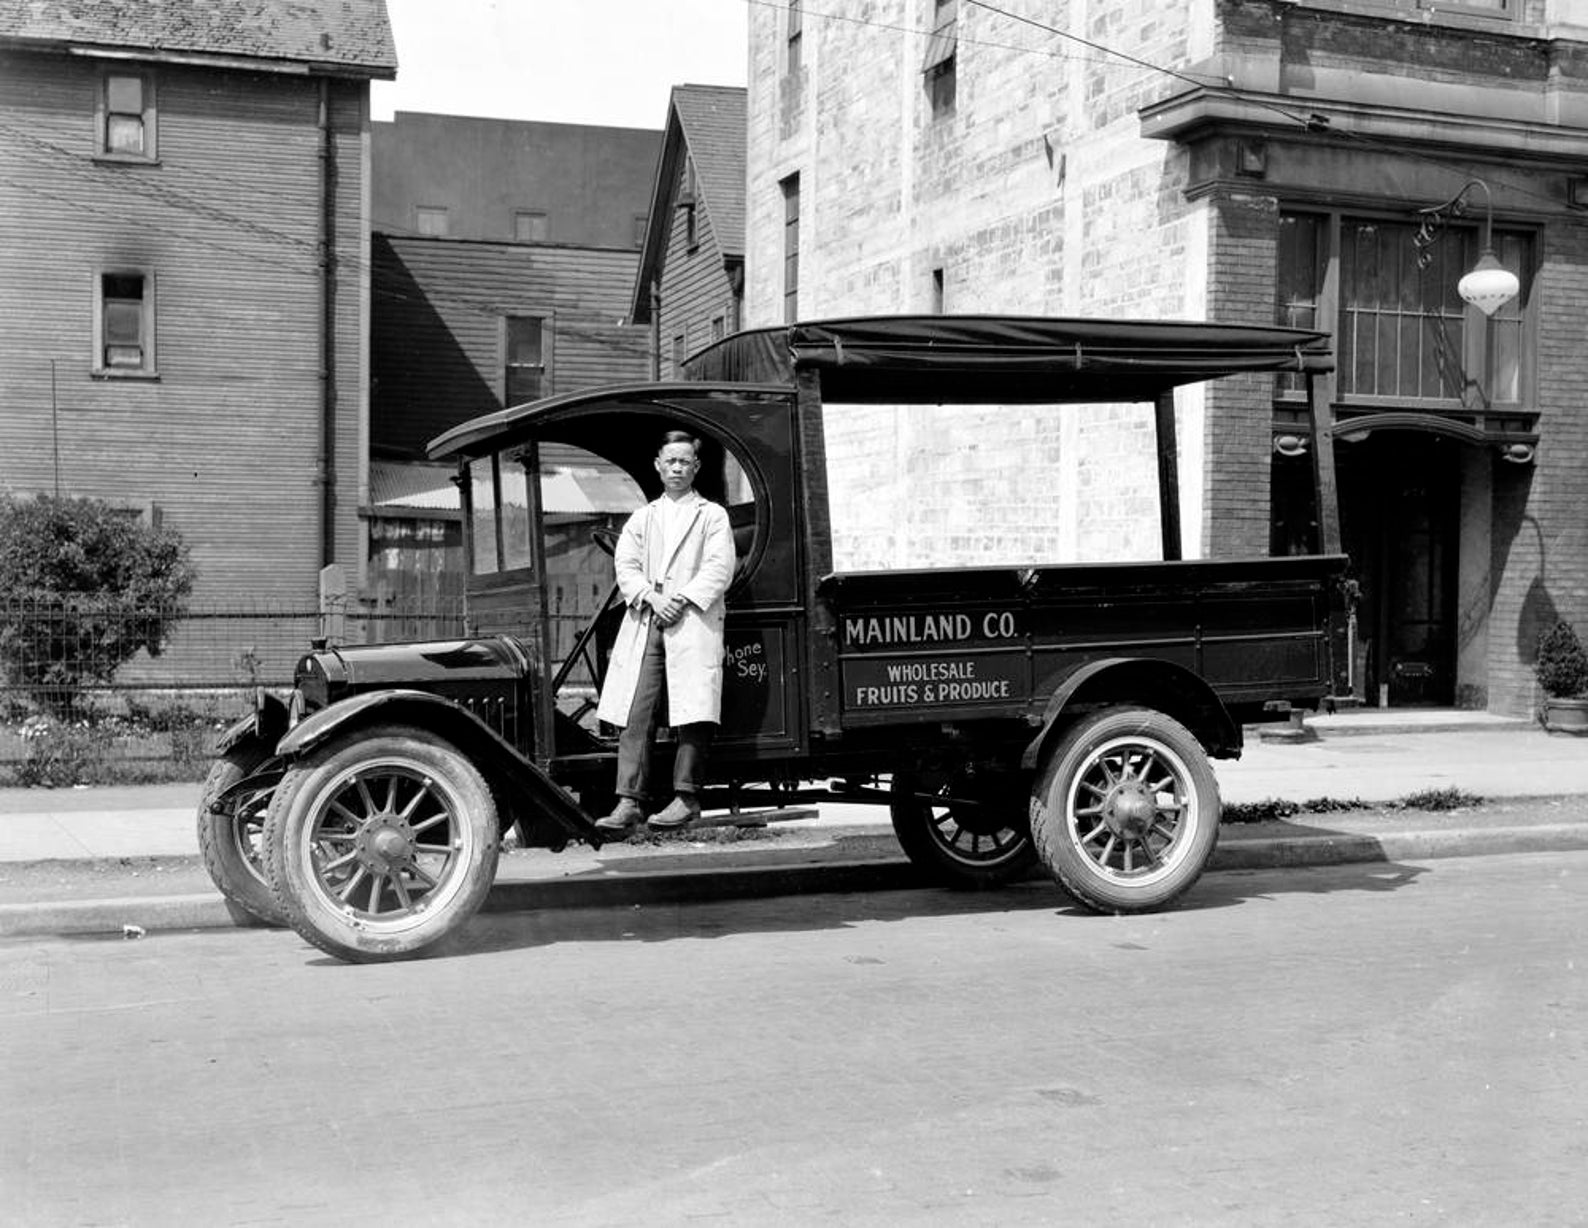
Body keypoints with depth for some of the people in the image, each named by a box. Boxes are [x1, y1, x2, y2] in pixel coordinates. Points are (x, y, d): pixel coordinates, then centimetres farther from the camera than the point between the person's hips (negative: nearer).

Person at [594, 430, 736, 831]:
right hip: (644, 623, 3)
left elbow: (719, 568, 0)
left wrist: (682, 599, -12)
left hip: (694, 621, -3)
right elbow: (625, 565, 10)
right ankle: (629, 802, -6)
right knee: (636, 715, -5)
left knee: (692, 712, -10)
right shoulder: (641, 518, 22)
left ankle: (686, 799, -5)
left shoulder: (712, 516, 13)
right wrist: (651, 598, -8)